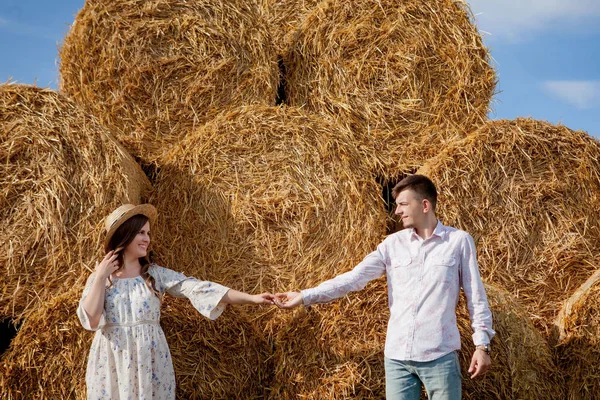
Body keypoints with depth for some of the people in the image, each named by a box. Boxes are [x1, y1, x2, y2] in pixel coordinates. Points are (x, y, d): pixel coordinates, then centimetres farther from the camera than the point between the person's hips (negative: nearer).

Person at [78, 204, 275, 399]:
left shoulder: (156, 274, 2)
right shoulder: (99, 278, 2)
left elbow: (197, 289, -7)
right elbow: (91, 320, -9)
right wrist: (100, 278, -11)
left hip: (150, 362, 1)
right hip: (113, 365, -1)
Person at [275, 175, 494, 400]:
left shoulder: (459, 241, -1)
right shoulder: (393, 244, 7)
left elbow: (476, 296, 2)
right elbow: (354, 278, 2)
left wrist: (482, 344, -2)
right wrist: (305, 297, -4)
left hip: (439, 356, -3)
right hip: (397, 355, 3)